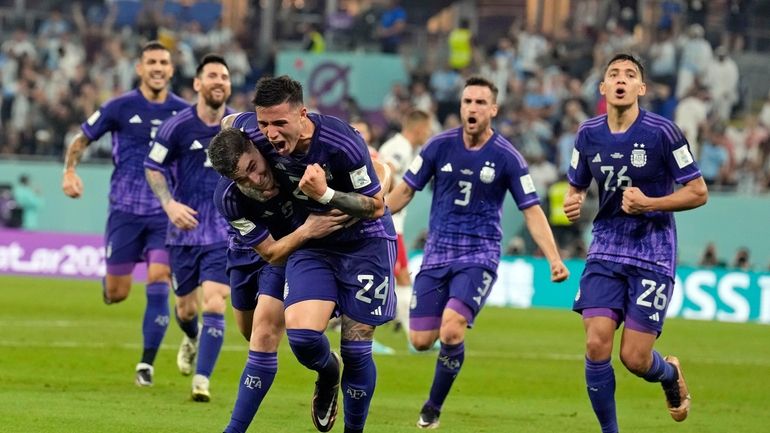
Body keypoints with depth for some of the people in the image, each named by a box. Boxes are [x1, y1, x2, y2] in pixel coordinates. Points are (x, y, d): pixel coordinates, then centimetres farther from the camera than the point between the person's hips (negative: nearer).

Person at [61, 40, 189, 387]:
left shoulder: (184, 112, 1)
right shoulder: (121, 107, -4)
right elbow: (82, 139, 5)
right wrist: (69, 171, -11)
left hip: (165, 213, 1)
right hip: (125, 211, -1)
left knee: (158, 284, -13)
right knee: (116, 294, 1)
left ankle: (147, 363, -5)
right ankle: (108, 276, 39)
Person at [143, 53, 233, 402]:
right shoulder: (177, 126, -9)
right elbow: (152, 167, 0)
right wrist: (169, 204, -13)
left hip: (225, 232, 0)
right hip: (185, 227, 0)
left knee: (214, 304, -15)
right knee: (185, 307, 12)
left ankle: (201, 380, -14)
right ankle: (192, 339, 48)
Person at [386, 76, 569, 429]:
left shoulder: (507, 157, -7)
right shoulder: (440, 146, -1)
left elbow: (532, 211, -4)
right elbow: (405, 190, 9)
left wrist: (554, 258, -14)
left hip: (479, 257, -3)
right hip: (437, 253, 3)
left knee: (450, 331, -23)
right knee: (421, 340, -2)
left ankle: (433, 407, 0)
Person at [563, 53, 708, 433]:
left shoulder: (662, 132, -10)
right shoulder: (589, 134, 3)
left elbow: (698, 192, -6)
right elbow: (576, 185, 19)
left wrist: (649, 204, -20)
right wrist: (573, 202, -5)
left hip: (652, 256, -3)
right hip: (606, 249, 3)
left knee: (635, 358, -6)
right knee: (597, 344, -13)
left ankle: (670, 373, 32)